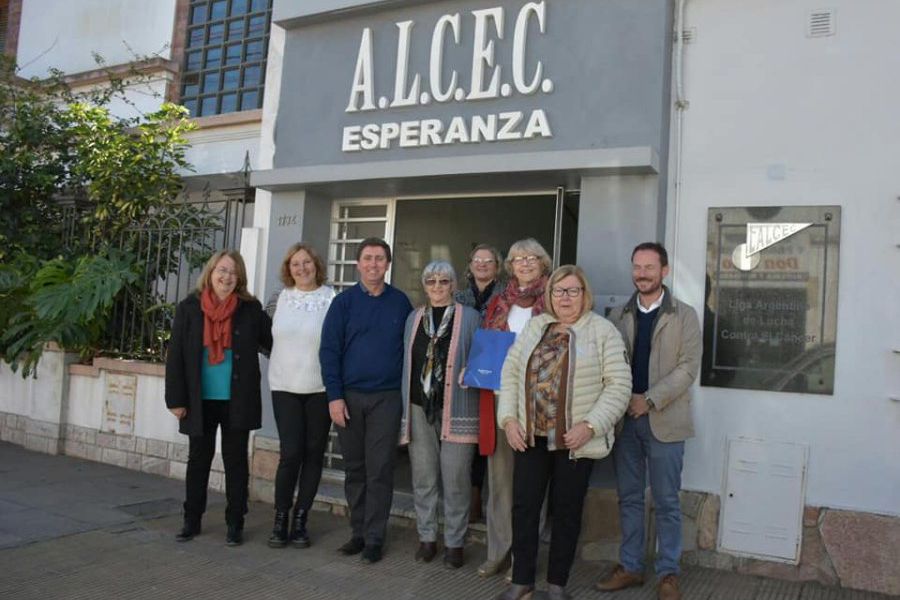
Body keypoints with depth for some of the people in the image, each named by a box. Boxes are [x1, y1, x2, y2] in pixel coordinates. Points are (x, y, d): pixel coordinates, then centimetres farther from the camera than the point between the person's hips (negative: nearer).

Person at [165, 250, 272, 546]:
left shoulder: (251, 309, -2)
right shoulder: (189, 308, -1)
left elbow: (272, 342, 6)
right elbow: (175, 355, -1)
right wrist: (176, 399, -5)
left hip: (237, 401, 0)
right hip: (200, 401, 1)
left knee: (235, 461, 8)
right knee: (198, 460, 12)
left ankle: (235, 524, 18)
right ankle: (192, 520, 25)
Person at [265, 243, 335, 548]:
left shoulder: (331, 299, -5)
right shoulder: (282, 297, 4)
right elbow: (274, 337, 15)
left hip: (320, 388, -1)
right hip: (285, 387, 1)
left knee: (314, 454, 6)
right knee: (291, 452, -5)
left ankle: (300, 520, 18)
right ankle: (280, 519, 11)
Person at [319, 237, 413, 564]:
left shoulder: (401, 303, 3)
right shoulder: (343, 302, 2)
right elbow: (329, 350, -1)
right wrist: (334, 396, -7)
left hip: (386, 398, -1)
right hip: (349, 396, 1)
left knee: (379, 470, 0)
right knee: (354, 468, 10)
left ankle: (374, 537, 10)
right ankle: (358, 531, 23)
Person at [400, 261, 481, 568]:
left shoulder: (469, 317, 2)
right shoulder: (414, 318, 14)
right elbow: (407, 362, 15)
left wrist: (471, 375, -12)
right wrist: (406, 404, 10)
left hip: (456, 409, -3)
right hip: (419, 407, 4)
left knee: (455, 479, 0)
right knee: (423, 477, 9)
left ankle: (454, 542, 13)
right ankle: (427, 537, 23)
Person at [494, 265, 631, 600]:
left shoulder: (603, 331, -4)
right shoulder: (534, 327, 10)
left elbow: (618, 385, -8)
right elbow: (510, 372, 10)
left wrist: (589, 426, -16)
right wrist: (509, 418, 0)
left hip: (575, 439, -3)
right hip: (530, 435, 4)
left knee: (567, 510, 7)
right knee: (524, 506, 6)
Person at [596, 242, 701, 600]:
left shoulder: (684, 316, 0)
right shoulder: (618, 316, 9)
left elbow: (688, 368, -8)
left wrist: (649, 400, -16)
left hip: (664, 421, -3)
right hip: (624, 419, 3)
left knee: (666, 502, 5)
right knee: (629, 498, 11)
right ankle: (630, 567, 23)